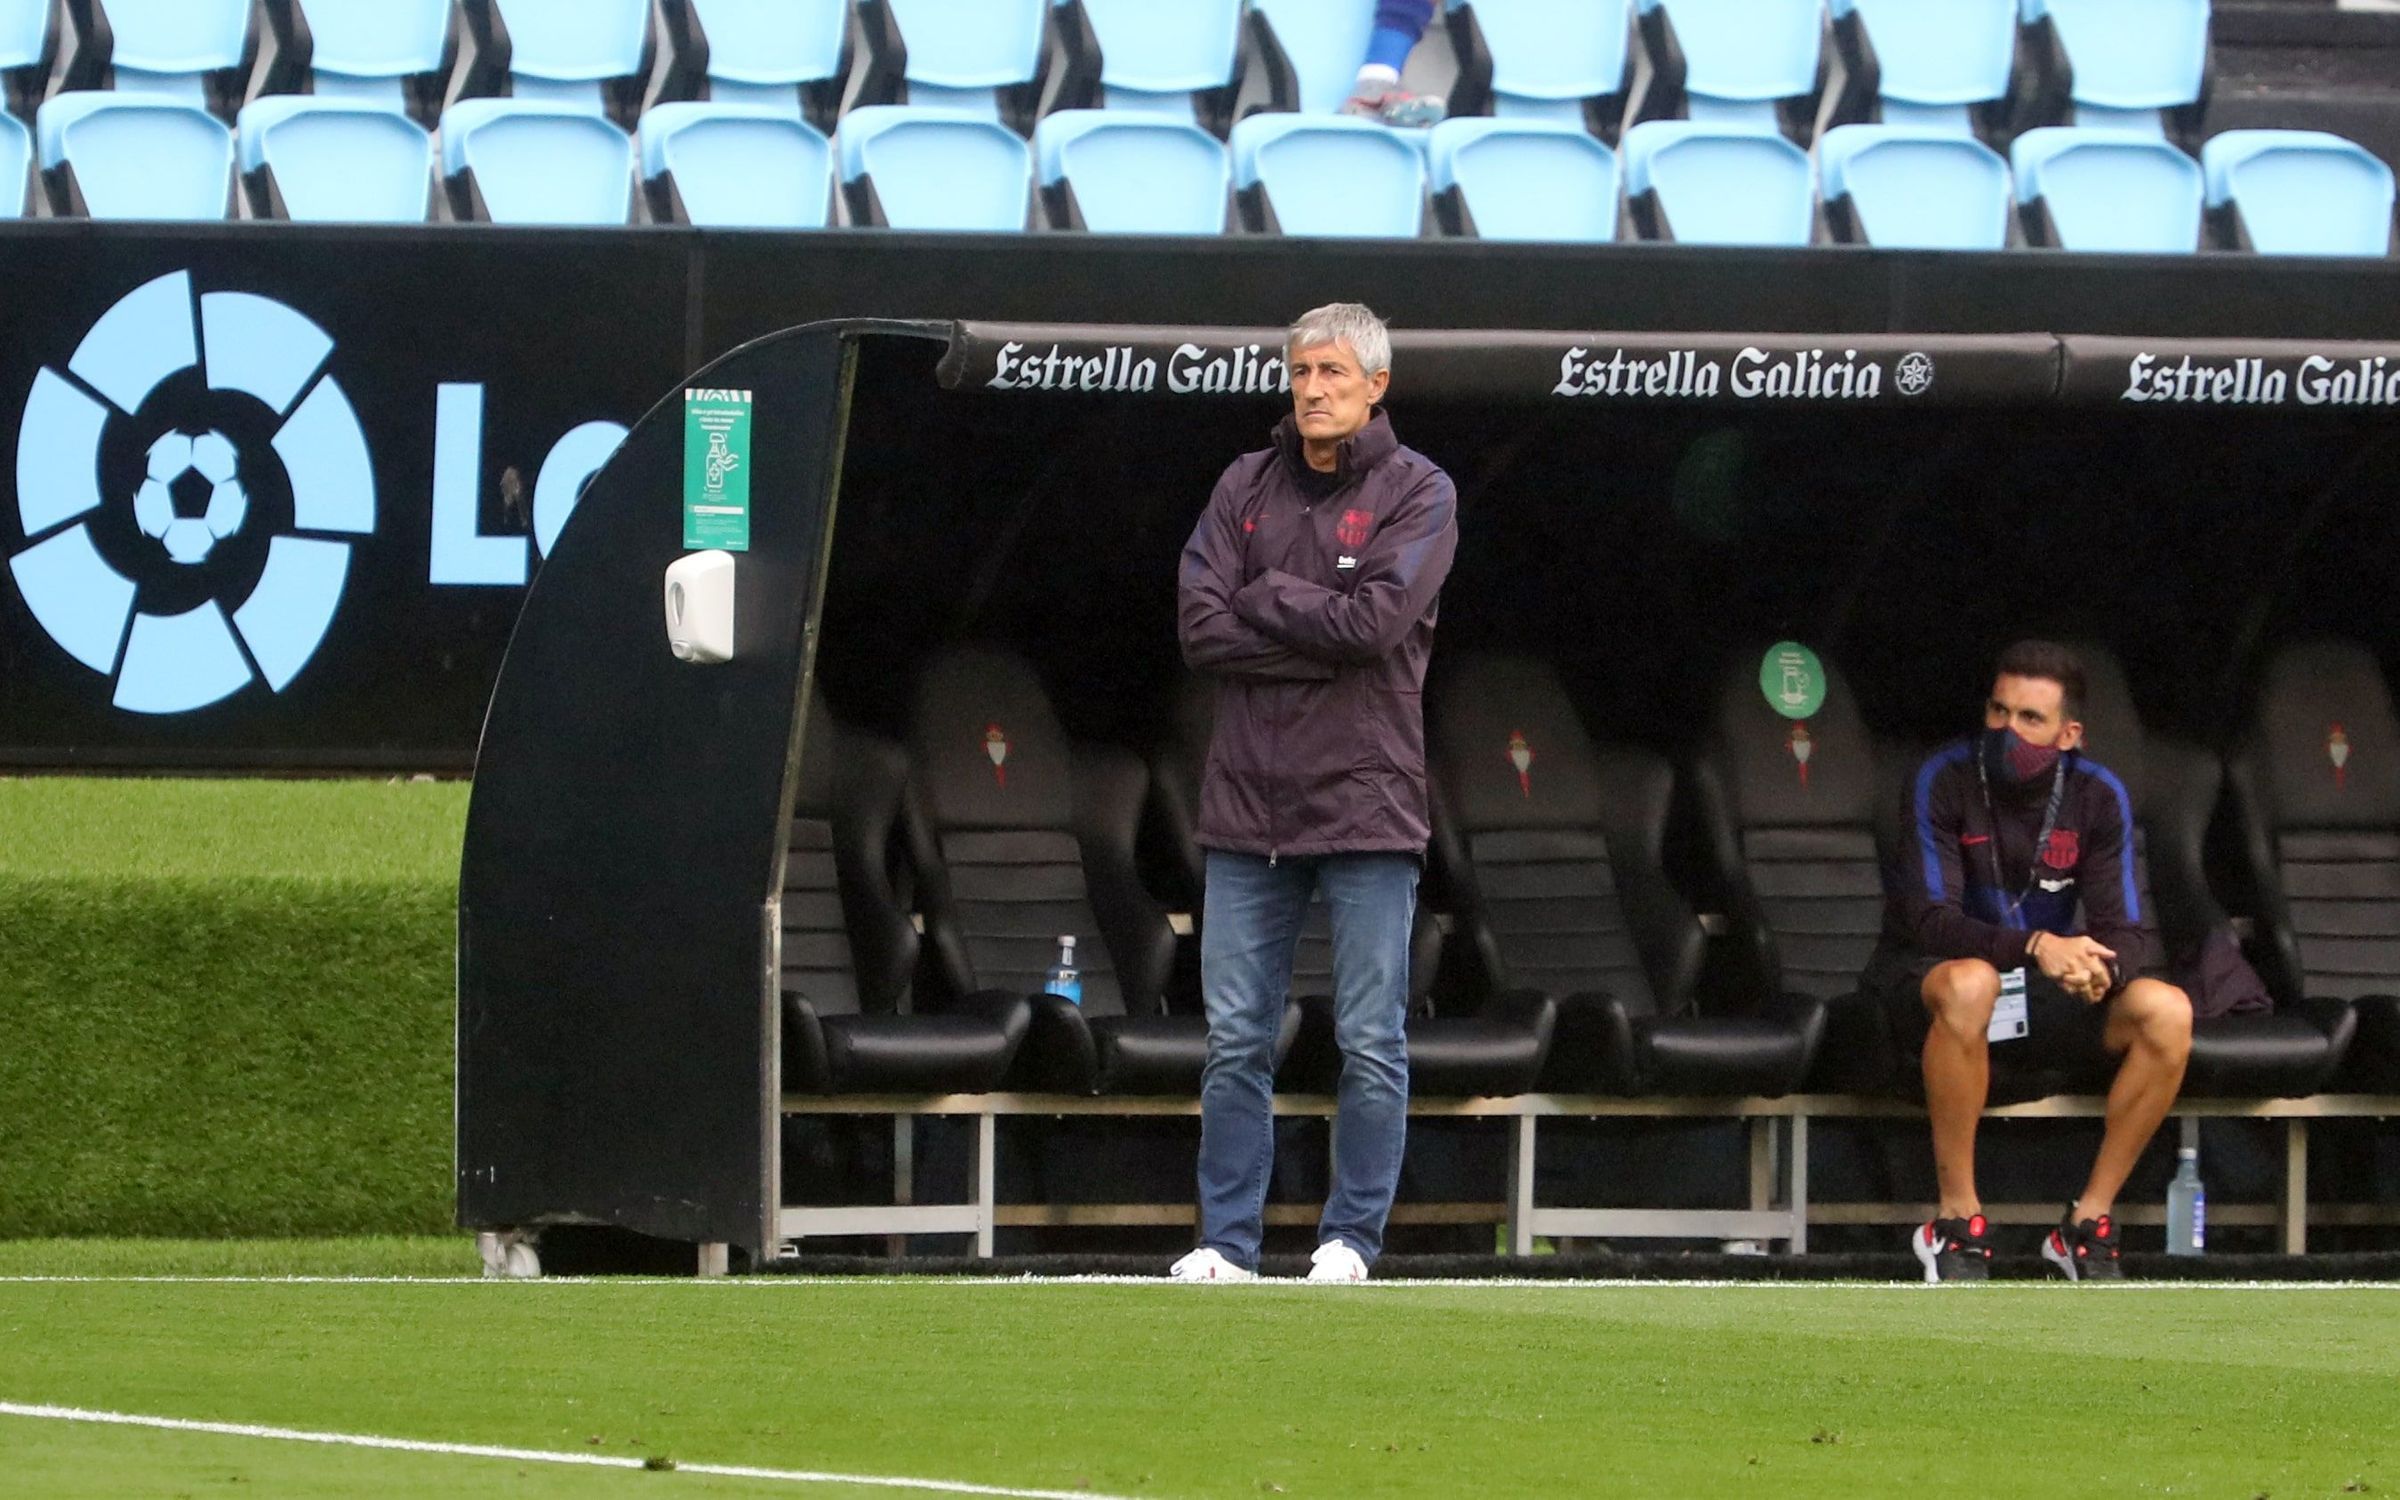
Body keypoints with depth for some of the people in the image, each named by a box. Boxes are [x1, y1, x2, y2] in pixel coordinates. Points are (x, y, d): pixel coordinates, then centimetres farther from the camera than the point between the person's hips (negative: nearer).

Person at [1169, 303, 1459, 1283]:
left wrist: (1260, 600, -5)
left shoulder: (1418, 493, 0)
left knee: (1371, 1044, -1)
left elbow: (1376, 621, -15)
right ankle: (1227, 1240, 8)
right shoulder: (1245, 487, 10)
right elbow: (1200, 628, -1)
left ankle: (1352, 1237, 6)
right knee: (1236, 1041, 3)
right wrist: (1321, 637, -10)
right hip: (1248, 800, 3)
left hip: (1364, 804, -3)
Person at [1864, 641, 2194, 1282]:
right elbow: (1931, 918, -24)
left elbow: (2125, 933, -8)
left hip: (2049, 985, 4)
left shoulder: (2098, 796, -5)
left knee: (2166, 1011, -23)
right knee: (1970, 983, -41)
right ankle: (1956, 1223, -29)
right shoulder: (1943, 779, -15)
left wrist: (2099, 968, -34)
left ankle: (2088, 1222, -12)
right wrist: (2034, 946, -41)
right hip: (1927, 975, -4)